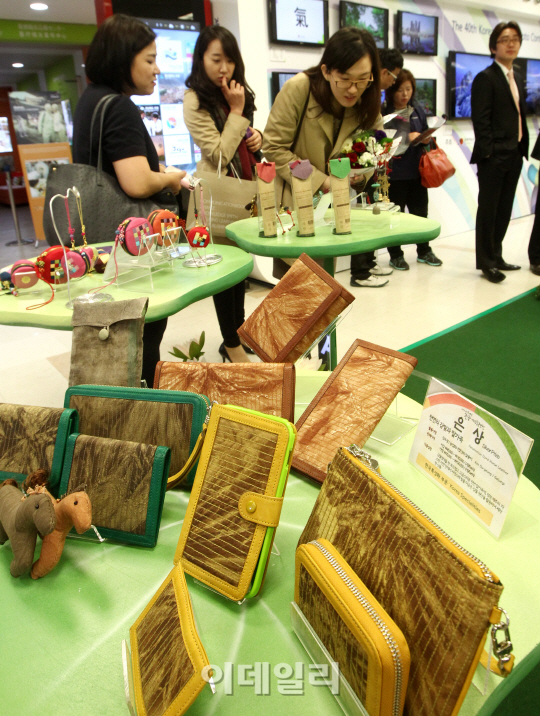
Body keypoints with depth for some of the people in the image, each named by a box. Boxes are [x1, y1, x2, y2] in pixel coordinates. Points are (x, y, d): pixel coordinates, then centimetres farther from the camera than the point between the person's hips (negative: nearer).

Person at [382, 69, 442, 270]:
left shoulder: (418, 111, 10)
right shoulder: (384, 113, -8)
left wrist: (426, 140, -3)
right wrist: (405, 139, -21)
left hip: (416, 171, 6)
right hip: (394, 173, -5)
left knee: (420, 211, 13)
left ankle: (424, 251, 28)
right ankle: (395, 255, 17)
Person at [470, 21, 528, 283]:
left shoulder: (516, 77, 18)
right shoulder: (485, 78, -7)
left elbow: (520, 114, 19)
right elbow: (480, 119, -14)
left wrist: (523, 146, 10)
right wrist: (488, 152, -19)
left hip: (514, 154, 8)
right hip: (494, 157, -8)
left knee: (504, 210, 12)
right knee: (488, 210, -1)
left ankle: (496, 256, 22)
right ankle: (486, 262, 8)